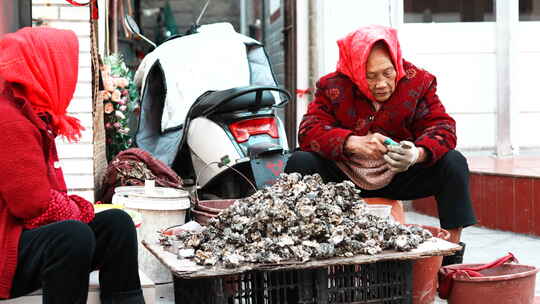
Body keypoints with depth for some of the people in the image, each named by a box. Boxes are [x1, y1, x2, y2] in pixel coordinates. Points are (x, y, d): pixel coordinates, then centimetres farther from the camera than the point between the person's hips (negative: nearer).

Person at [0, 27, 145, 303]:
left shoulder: (34, 117, 14)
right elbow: (36, 205, -23)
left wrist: (80, 208, -5)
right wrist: (82, 211, -7)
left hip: (26, 234, 10)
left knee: (115, 223, -2)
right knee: (74, 235, -33)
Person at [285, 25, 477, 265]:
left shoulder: (418, 82, -7)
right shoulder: (333, 87, -12)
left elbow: (442, 127, -14)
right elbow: (309, 130, -21)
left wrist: (417, 154, -38)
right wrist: (354, 143, -40)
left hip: (399, 177, 1)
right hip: (344, 177, -1)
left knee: (454, 163, -20)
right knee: (299, 162, -25)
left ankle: (452, 256, -13)